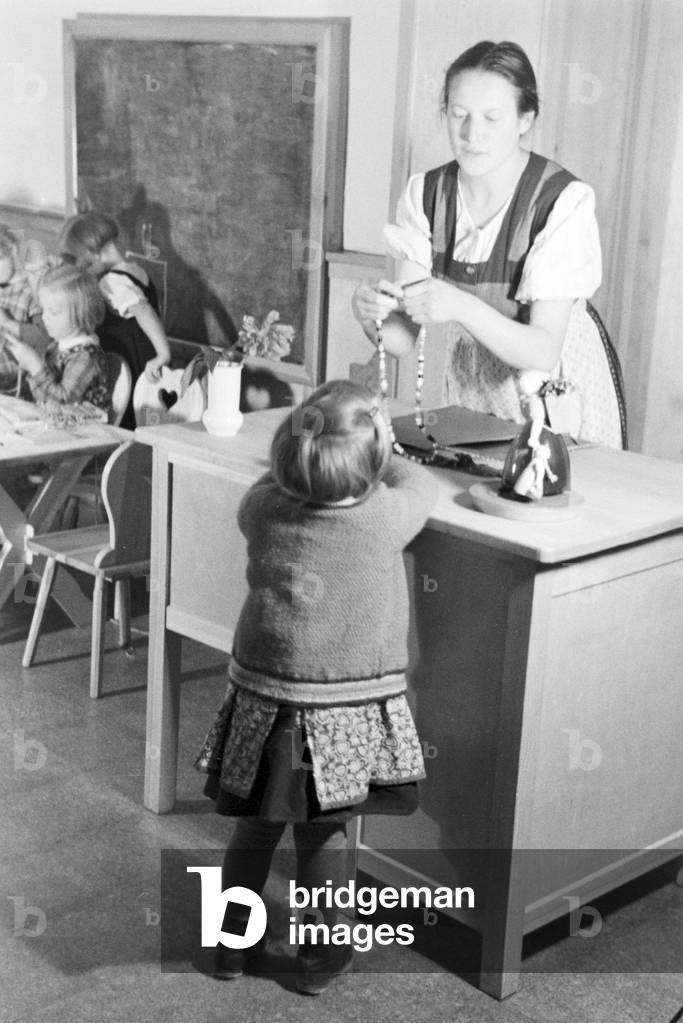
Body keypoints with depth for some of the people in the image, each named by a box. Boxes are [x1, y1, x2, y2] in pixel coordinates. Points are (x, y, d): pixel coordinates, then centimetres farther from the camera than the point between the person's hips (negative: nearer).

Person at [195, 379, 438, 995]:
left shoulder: (263, 510, -13)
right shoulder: (384, 517, -18)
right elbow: (422, 485, 4)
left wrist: (305, 450, 14)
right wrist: (379, 454, 17)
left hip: (265, 700, 2)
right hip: (347, 712, -2)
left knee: (256, 826, 19)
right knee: (324, 834, 15)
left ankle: (232, 944, 36)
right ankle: (319, 957, 33)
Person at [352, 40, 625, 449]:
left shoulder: (564, 201, -21)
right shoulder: (426, 194, -7)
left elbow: (542, 352, -25)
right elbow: (404, 340, -11)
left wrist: (460, 307, -39)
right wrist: (372, 315, -32)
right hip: (471, 385, 4)